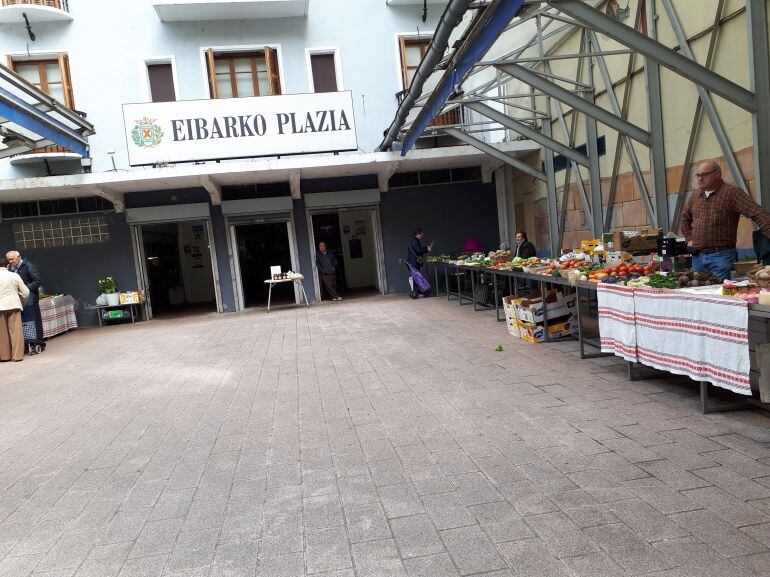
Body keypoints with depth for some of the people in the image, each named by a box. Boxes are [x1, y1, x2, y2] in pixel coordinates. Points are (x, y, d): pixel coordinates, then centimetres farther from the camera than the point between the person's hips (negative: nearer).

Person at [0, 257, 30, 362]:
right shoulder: (15, 276, 2)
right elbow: (26, 292, 3)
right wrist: (22, 303, 20)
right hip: (13, 305, 0)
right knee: (16, 330, 1)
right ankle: (17, 355, 0)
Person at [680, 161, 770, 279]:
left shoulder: (731, 192, -9)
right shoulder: (696, 194, 10)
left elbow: (759, 214, -16)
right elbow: (684, 217, 24)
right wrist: (689, 239, 13)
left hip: (720, 255, -6)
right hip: (697, 255, 6)